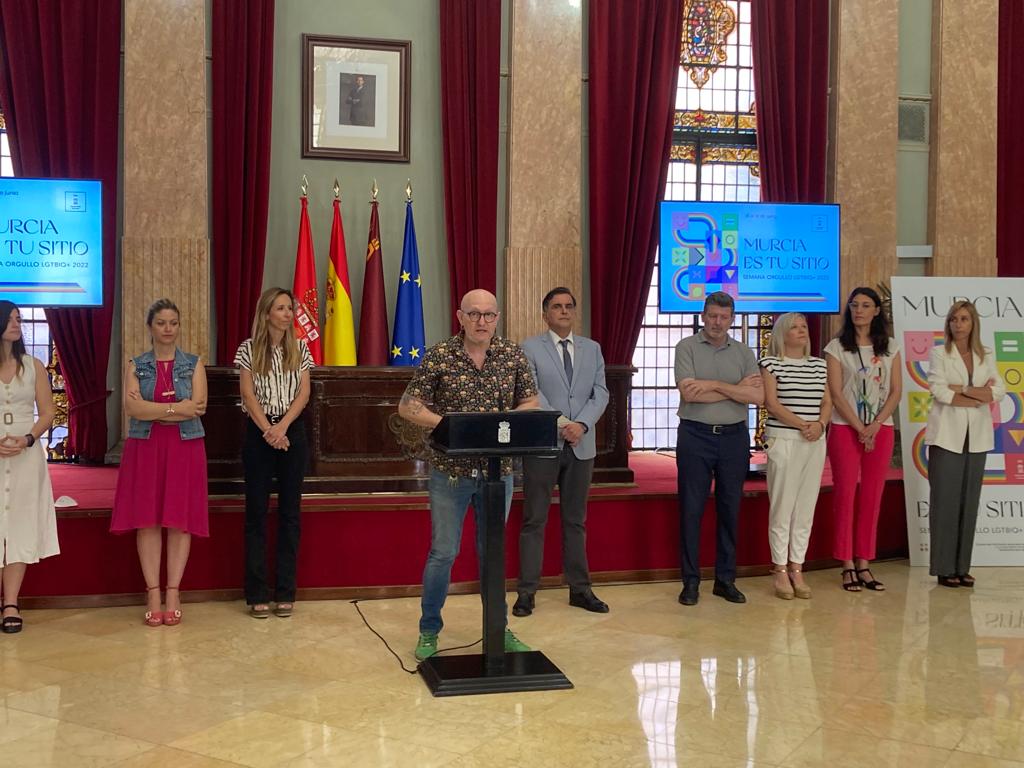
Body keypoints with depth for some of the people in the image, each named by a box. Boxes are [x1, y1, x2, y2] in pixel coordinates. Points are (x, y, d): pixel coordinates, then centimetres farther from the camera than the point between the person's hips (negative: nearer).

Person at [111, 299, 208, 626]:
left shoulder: (194, 363, 7)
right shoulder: (136, 365, 8)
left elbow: (198, 406, -7)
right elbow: (133, 408, -8)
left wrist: (151, 409, -8)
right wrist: (178, 408, -11)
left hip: (185, 447, 0)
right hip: (145, 447, 1)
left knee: (180, 520, -1)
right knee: (147, 520, -2)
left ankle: (173, 594, 4)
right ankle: (153, 594, 4)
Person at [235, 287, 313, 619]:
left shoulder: (300, 349, 5)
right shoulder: (248, 349, 0)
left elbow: (303, 394, -2)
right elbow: (248, 395, -6)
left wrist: (282, 428, -15)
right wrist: (268, 431, -17)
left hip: (292, 432, 2)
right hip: (259, 432, -2)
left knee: (290, 510, 3)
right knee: (256, 510, 0)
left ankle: (285, 591, 8)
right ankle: (257, 593, 5)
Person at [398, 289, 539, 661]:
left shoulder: (513, 354, 2)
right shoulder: (439, 356, -7)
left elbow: (531, 402, 8)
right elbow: (407, 407, -5)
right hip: (451, 470, -3)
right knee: (443, 553, 3)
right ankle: (429, 632, 19)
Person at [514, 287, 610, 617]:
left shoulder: (592, 349, 11)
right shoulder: (530, 348, 0)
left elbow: (600, 392, 3)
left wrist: (582, 424, -14)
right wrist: (560, 424, -21)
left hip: (582, 445, 4)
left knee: (575, 520, 11)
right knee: (534, 521, 2)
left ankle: (580, 589, 18)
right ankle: (526, 592, 8)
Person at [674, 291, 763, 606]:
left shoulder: (743, 352, 8)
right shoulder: (687, 347, 0)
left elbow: (758, 396, -5)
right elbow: (689, 394, -14)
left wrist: (714, 385, -13)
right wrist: (738, 388, -8)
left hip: (734, 437, 3)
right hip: (696, 436, -3)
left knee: (730, 509, 8)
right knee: (691, 509, 0)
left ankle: (726, 579, 18)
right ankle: (691, 581, 8)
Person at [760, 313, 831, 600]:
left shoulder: (819, 365, 14)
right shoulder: (771, 363, -1)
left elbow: (827, 402, 12)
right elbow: (771, 403, -9)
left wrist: (820, 424, -8)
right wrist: (802, 424, -16)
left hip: (815, 443, 5)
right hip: (783, 441, -5)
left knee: (806, 507, 5)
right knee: (781, 506, -3)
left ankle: (797, 570, 12)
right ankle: (780, 571, 5)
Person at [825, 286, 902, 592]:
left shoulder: (890, 347, 9)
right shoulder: (837, 347, 0)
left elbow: (896, 391, 4)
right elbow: (836, 393, -6)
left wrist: (875, 425, -9)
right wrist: (860, 428, -12)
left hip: (881, 429, 3)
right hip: (845, 429, -3)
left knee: (872, 497, 4)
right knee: (845, 495, -2)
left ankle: (863, 564, 9)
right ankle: (847, 565, 3)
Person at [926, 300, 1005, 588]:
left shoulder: (986, 357, 12)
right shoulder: (939, 353, 2)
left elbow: (999, 391, -1)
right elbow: (938, 390, -12)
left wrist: (961, 390, -11)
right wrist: (979, 395, -10)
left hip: (977, 437, 4)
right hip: (947, 435, -4)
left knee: (969, 501, 4)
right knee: (945, 500, -4)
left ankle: (962, 567, 10)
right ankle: (944, 568, 1)